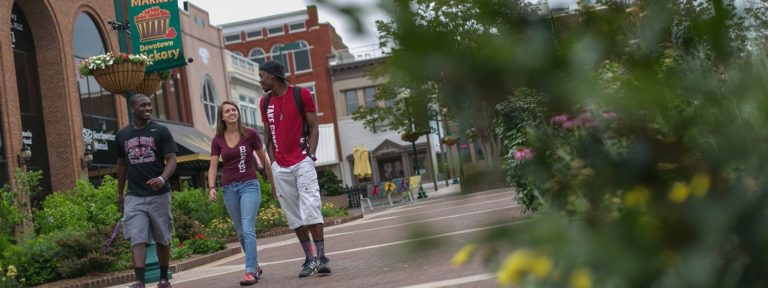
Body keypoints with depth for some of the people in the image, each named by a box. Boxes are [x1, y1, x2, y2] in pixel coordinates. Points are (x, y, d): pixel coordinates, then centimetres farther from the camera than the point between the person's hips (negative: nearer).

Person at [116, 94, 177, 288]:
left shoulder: (160, 131, -1)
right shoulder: (122, 135, 8)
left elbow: (171, 160, -7)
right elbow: (121, 165, 19)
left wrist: (162, 179, -26)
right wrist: (119, 193, 20)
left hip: (159, 194, -1)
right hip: (134, 196, 1)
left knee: (162, 239, 8)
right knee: (137, 239, -9)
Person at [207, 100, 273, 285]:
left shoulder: (250, 134, -3)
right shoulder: (217, 140, 4)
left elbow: (263, 160, 5)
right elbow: (213, 167, 2)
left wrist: (273, 183, 9)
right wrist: (212, 187, -15)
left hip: (249, 185, -4)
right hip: (229, 188, 4)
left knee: (248, 229, -16)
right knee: (241, 232, 11)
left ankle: (251, 271, -17)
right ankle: (255, 265, 27)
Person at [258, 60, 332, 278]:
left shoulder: (302, 94, 0)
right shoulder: (265, 103, 13)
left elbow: (313, 127, 0)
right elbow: (268, 136, 15)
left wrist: (311, 155, -10)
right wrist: (273, 162, 4)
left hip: (302, 162, -4)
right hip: (280, 168, 5)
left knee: (311, 209, -12)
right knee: (293, 215, 4)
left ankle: (321, 258, -9)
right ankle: (309, 258, 11)